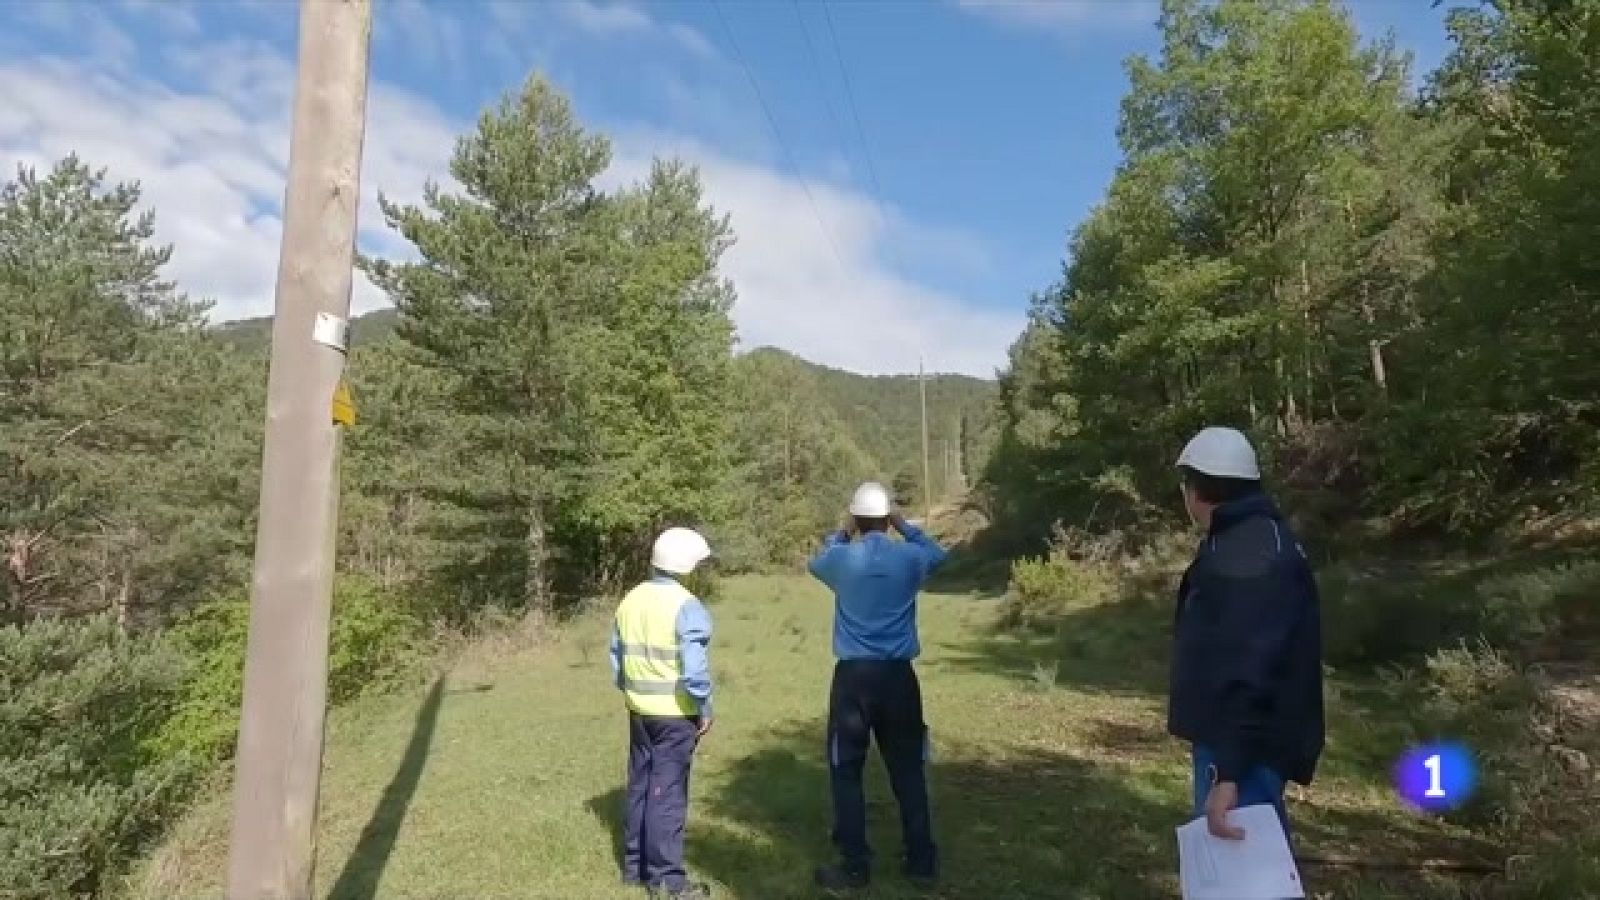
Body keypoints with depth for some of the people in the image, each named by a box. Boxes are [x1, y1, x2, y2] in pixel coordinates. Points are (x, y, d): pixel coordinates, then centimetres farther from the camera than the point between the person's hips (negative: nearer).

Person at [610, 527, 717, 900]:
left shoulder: (630, 600, 5)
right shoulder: (686, 606, -18)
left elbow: (617, 657, 12)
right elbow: (694, 668, -22)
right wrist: (705, 709, -10)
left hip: (640, 710, 7)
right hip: (675, 714, -7)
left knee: (640, 786, 17)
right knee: (667, 793, 2)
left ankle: (634, 865, 28)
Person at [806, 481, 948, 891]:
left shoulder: (842, 559, -5)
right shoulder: (910, 558, -3)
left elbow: (816, 562, 20)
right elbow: (938, 553, 22)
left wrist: (842, 533, 25)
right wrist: (905, 526, 22)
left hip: (853, 675, -2)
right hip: (898, 675, 2)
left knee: (846, 771, 7)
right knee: (908, 769, 13)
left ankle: (855, 866, 11)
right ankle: (922, 860, 21)